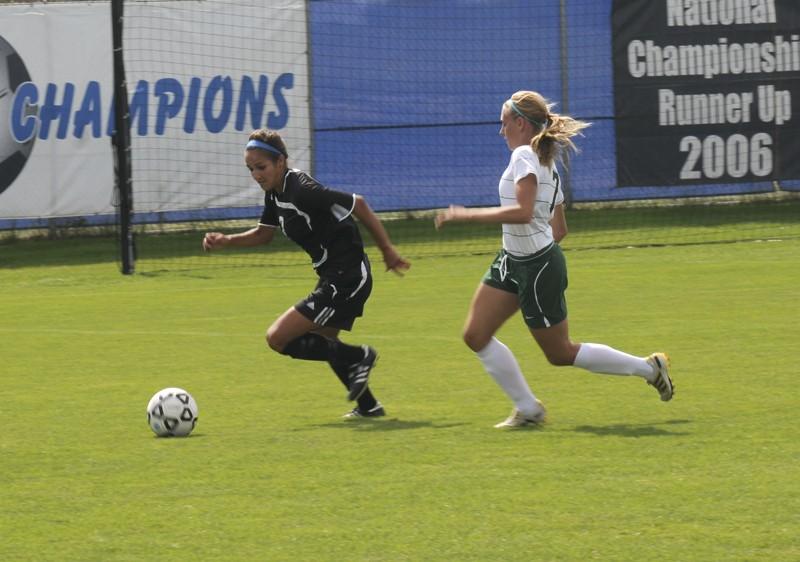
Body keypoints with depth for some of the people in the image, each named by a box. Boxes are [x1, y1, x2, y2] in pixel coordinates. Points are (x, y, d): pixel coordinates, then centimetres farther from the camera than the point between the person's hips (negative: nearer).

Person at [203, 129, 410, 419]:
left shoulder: (303, 191, -23)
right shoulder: (275, 193, 5)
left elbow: (358, 204, -19)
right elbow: (263, 233, 20)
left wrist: (387, 250, -12)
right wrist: (226, 241, 3)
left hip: (346, 279, -10)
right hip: (333, 278, 10)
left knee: (278, 337, -12)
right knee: (322, 342, 28)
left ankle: (357, 356, -4)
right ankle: (368, 405, 39)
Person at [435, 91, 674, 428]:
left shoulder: (524, 156, -18)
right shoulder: (547, 163, 11)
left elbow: (523, 212, -32)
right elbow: (559, 230, 15)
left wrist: (464, 215, -28)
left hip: (538, 270, -9)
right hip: (511, 262, 9)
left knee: (560, 353, 3)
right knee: (476, 336, 3)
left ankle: (647, 367, 17)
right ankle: (527, 409, 11)